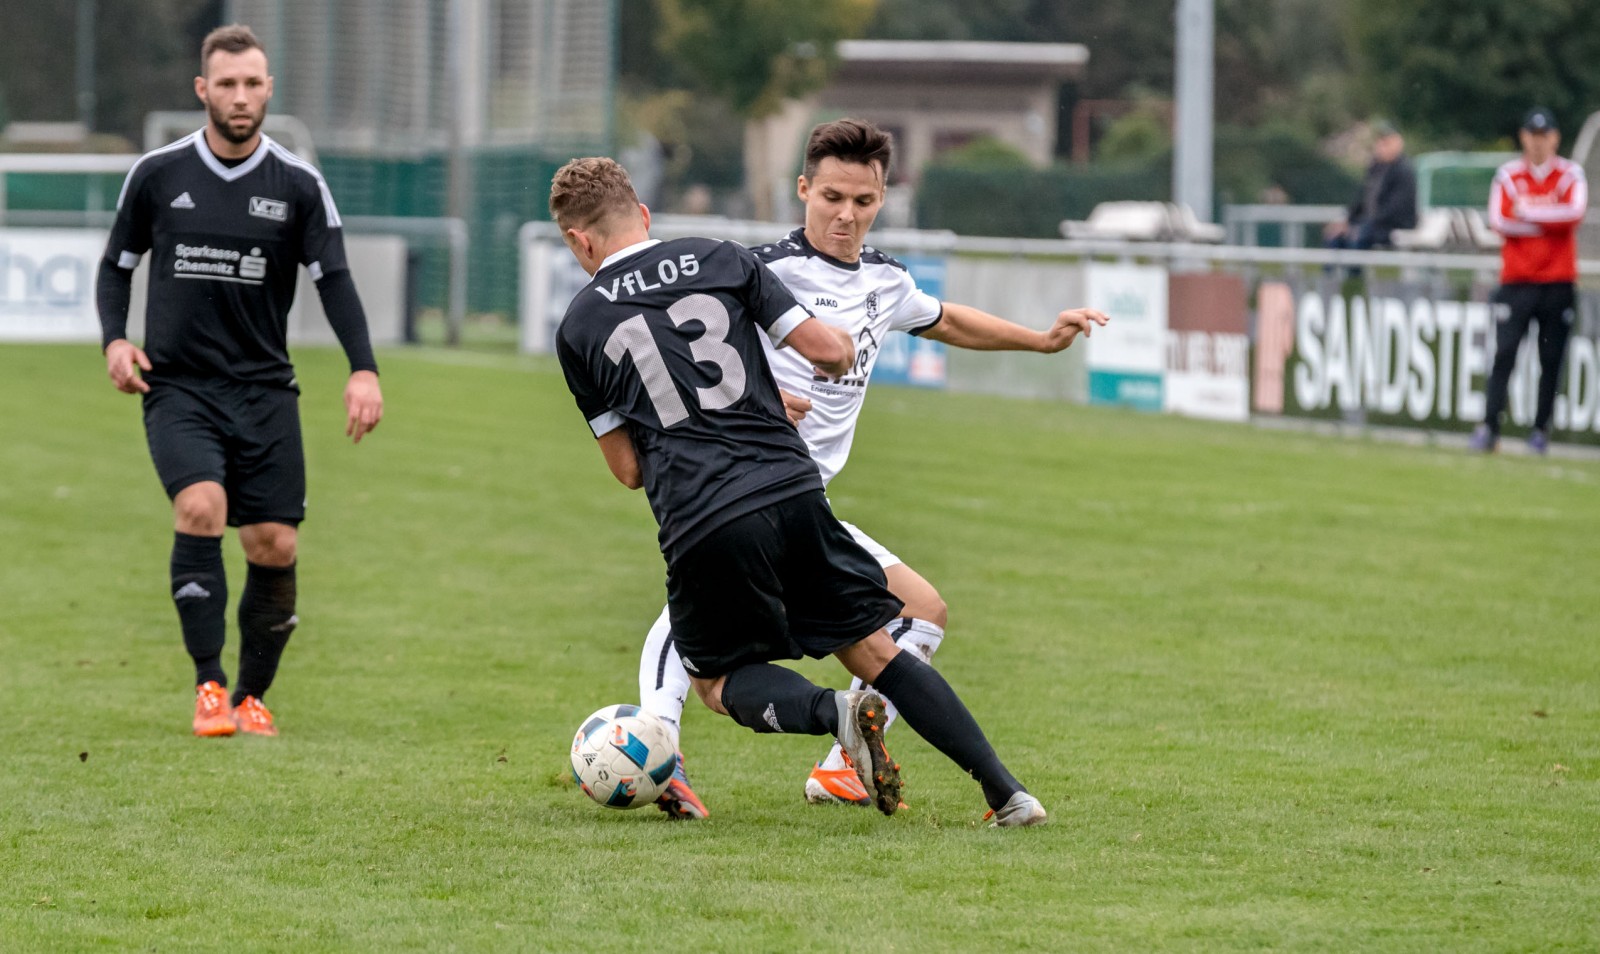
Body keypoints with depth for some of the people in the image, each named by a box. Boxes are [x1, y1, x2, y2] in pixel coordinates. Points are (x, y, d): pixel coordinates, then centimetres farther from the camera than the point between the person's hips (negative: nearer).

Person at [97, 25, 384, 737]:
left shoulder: (298, 185, 2)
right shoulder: (157, 175, 2)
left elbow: (334, 280, -4)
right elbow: (117, 265, 14)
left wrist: (363, 370, -18)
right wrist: (116, 340, -4)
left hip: (265, 390, 2)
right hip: (177, 386, -2)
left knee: (275, 547, -3)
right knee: (201, 508, -25)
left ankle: (252, 697, 16)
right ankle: (208, 685, -18)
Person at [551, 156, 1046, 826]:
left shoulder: (578, 330, 9)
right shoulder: (720, 260, 10)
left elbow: (629, 469, 12)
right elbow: (829, 351, 6)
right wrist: (840, 353, 29)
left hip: (700, 523, -2)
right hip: (793, 489, 2)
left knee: (718, 681, 19)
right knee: (873, 650, 14)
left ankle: (835, 711, -12)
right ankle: (1005, 791, 2)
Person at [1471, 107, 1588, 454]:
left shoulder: (1570, 175, 5)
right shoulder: (1508, 175, 6)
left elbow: (1575, 214, -13)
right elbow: (1499, 221, -7)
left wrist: (1528, 211, -11)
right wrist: (1550, 220, -9)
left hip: (1558, 283, 0)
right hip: (1517, 280, 0)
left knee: (1551, 358, 1)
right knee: (1504, 353, -8)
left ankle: (1541, 429, 8)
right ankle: (1489, 427, -10)